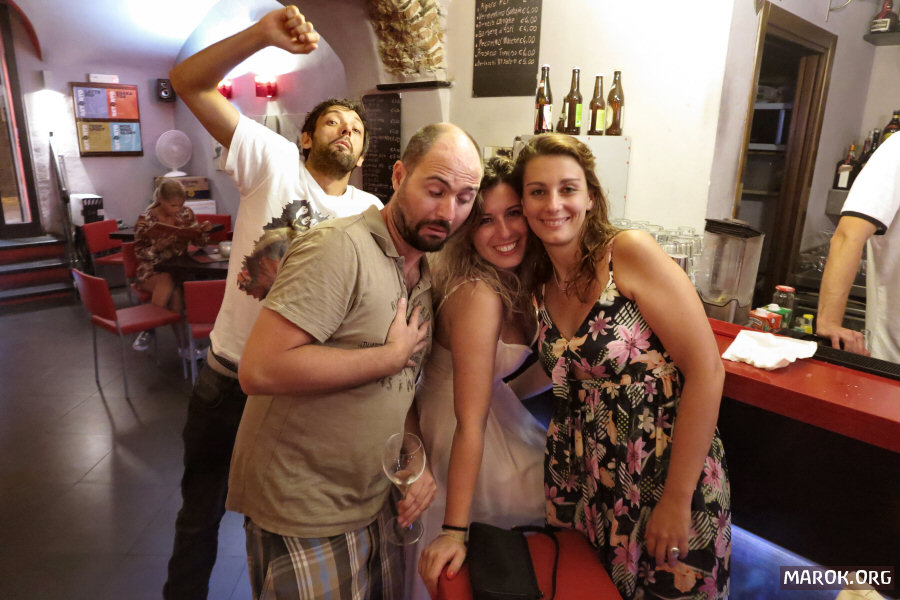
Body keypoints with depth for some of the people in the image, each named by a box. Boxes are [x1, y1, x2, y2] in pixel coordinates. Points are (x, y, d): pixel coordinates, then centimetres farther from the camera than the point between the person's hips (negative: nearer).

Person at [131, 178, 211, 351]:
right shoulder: (146, 220, -7)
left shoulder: (186, 214, 3)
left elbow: (198, 241, 9)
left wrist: (203, 231, -13)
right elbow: (139, 252, -3)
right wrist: (158, 247, -22)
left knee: (169, 284, -32)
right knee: (173, 290, -33)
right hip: (152, 271, -3)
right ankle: (183, 343, -21)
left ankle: (148, 329, -13)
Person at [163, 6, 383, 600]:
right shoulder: (273, 161, -10)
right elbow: (189, 83, -16)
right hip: (230, 376, -1)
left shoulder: (372, 212, -1)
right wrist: (262, 35, -30)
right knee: (201, 509, 19)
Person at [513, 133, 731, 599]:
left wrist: (677, 499, -17)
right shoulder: (540, 284, 0)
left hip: (668, 475, -4)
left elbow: (706, 370, -19)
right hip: (580, 482, 5)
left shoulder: (630, 253, -17)